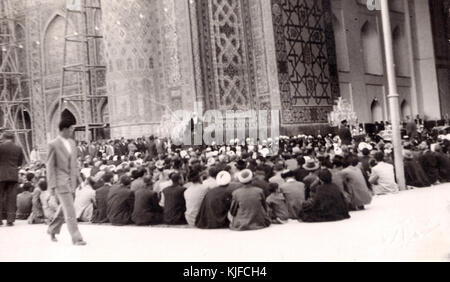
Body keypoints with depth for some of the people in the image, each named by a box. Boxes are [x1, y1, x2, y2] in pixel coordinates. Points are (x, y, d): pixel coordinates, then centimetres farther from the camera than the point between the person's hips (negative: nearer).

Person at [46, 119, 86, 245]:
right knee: (69, 211, -7)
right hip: (60, 181, -7)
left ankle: (52, 230, 37)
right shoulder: (53, 145, -9)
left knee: (64, 208, 18)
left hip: (71, 180, 7)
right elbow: (50, 166, -8)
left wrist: (78, 177, 14)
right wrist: (52, 185, -11)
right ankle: (76, 238, -4)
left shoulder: (72, 143, 10)